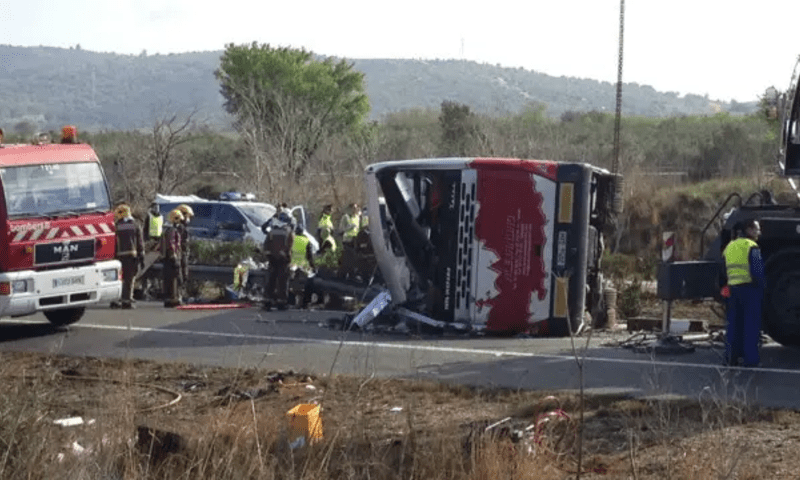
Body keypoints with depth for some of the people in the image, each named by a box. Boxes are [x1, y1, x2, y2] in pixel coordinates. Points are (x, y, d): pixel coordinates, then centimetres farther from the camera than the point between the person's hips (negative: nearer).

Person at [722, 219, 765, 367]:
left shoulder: (729, 247, 13)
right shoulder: (751, 247, -11)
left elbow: (725, 271, 16)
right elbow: (757, 270, -17)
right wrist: (763, 285, -6)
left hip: (733, 288, 7)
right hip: (750, 288, -7)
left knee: (734, 324, 12)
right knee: (751, 325, -2)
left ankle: (731, 357, 12)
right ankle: (750, 358, -4)